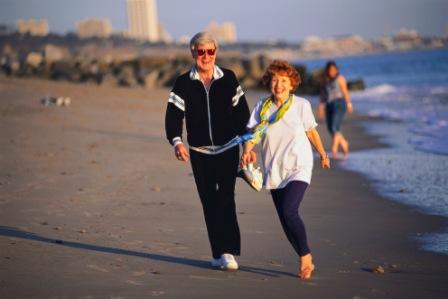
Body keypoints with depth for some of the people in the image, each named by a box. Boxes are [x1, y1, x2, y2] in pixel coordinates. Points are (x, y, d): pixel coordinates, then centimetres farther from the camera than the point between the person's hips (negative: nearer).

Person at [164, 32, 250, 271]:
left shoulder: (228, 79, 1)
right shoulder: (184, 83, 0)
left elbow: (242, 112, 7)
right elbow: (173, 115, -7)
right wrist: (176, 141, -25)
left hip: (227, 149, -1)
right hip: (199, 152, 2)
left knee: (226, 198, -13)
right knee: (209, 202, 5)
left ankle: (228, 251, -14)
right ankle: (218, 253, 12)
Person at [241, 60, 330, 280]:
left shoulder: (301, 105, -4)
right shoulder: (262, 106, 0)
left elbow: (311, 131, 10)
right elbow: (252, 131, -6)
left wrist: (323, 155, 22)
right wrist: (247, 151, -27)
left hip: (298, 168, -4)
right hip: (274, 171, 4)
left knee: (289, 212, -22)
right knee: (285, 220, 5)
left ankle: (305, 257, -5)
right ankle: (306, 261, 19)